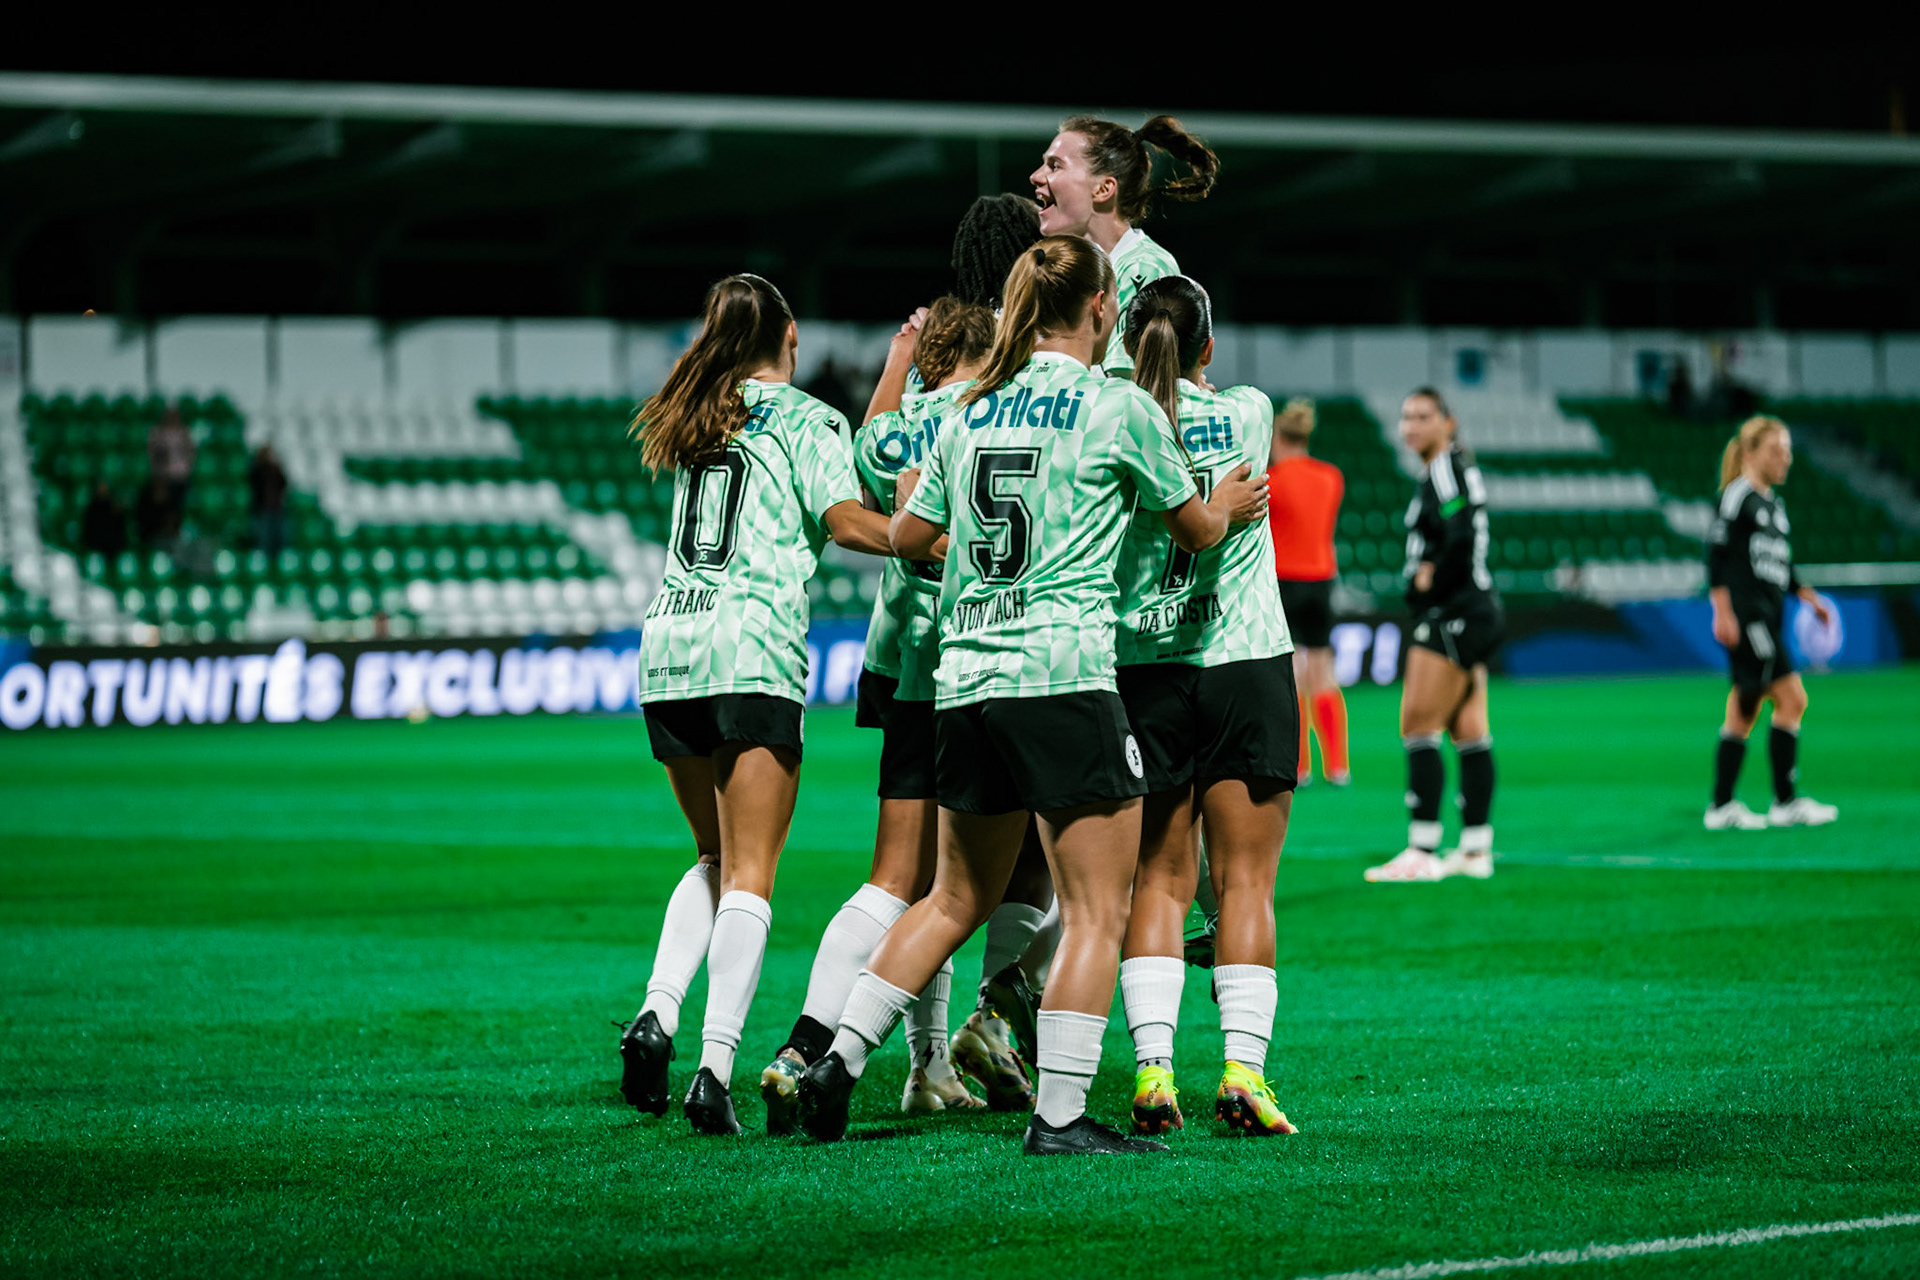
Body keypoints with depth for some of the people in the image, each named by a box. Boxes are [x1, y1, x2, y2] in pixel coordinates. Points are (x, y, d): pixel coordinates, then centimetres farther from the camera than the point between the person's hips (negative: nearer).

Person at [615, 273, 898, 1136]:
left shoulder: (694, 421, 20)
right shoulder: (805, 418, 4)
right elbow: (846, 519, -11)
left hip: (666, 645, 6)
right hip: (754, 649, -6)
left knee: (716, 858, 20)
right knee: (748, 875, -5)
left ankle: (657, 1011, -1)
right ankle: (714, 1069, -16)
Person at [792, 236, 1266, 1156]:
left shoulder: (970, 409, 12)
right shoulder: (1117, 406, -3)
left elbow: (907, 537, 18)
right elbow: (1196, 530, 8)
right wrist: (1226, 508, 31)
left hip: (965, 677, 6)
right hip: (1063, 674, -6)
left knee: (956, 898, 19)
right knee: (1096, 910, 0)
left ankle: (837, 1060, 15)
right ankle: (1059, 1117, -5)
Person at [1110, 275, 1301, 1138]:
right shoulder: (1249, 413, -3)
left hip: (1143, 671, 1)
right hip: (1248, 664, -1)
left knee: (1159, 880, 6)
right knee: (1244, 881, 2)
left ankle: (1152, 1068, -5)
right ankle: (1243, 1066, -8)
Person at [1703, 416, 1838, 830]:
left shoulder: (1773, 502, 19)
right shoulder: (1737, 495, -8)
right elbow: (1716, 552, -12)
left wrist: (1808, 596, 13)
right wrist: (1722, 612, -18)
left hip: (1767, 617, 9)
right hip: (1744, 615, -9)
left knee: (1744, 710, 8)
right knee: (1791, 698, -12)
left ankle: (1722, 807, 11)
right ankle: (1785, 803, -9)